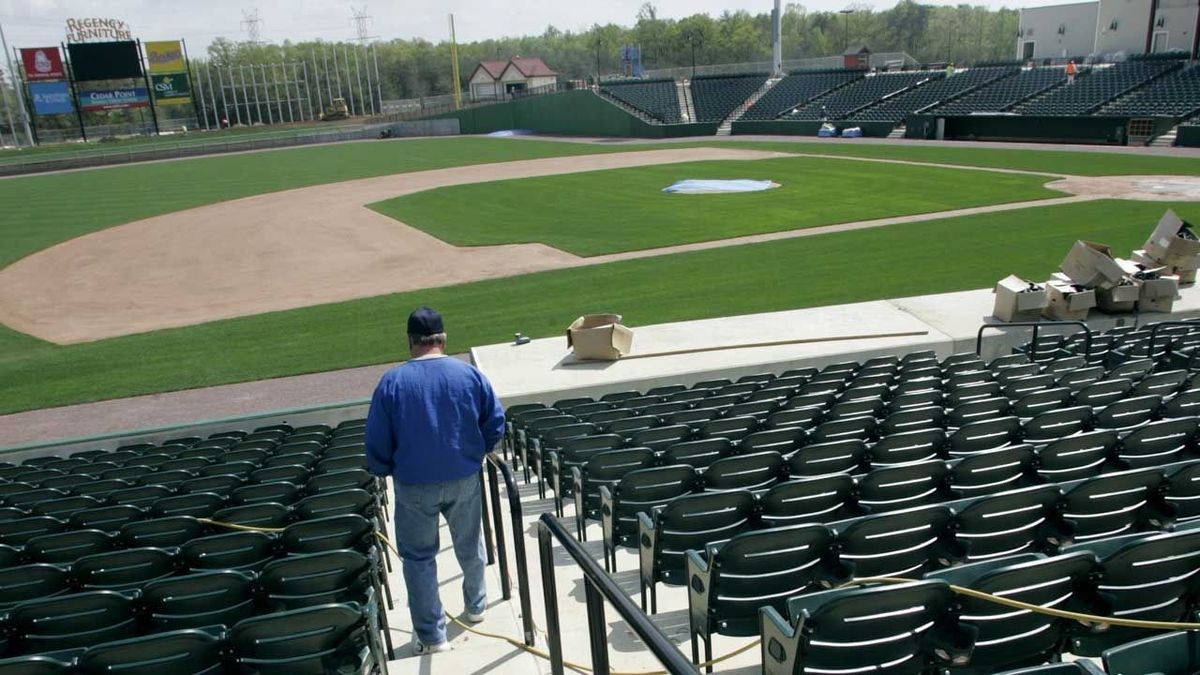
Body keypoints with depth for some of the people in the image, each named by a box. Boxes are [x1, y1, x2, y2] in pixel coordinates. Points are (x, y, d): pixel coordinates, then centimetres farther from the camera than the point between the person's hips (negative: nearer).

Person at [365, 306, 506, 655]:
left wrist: (386, 470, 11)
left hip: (414, 484, -2)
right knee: (469, 545, 23)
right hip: (464, 479, 2)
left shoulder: (392, 382, -11)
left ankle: (431, 635, 16)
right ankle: (476, 605, 42)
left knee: (419, 557, 12)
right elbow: (496, 423, -2)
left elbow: (377, 442, -7)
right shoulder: (469, 373, -7)